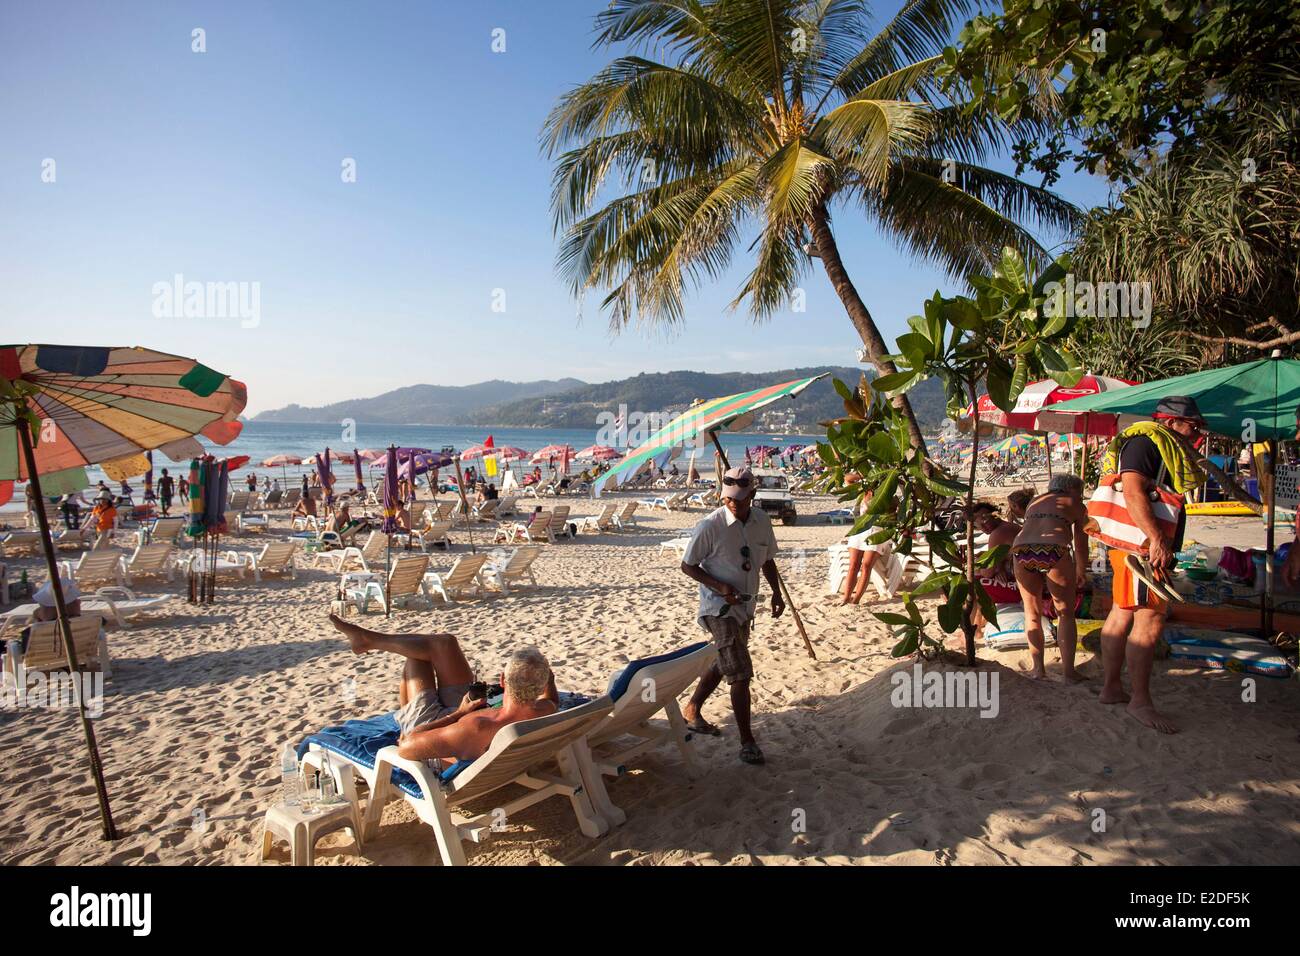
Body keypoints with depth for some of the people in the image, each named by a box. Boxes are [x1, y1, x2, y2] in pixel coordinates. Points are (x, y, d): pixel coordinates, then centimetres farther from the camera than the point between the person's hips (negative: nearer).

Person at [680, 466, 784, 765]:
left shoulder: (761, 521, -1)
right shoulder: (710, 526, -18)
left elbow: (767, 560, 14)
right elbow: (687, 566, -11)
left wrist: (776, 593, 2)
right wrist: (720, 587, -22)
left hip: (745, 605, 7)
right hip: (719, 607, -7)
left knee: (723, 664, 21)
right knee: (740, 673, -9)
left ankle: (692, 711, 42)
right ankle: (747, 741, 4)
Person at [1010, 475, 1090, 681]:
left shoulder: (1034, 502, 31)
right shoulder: (1076, 506, 21)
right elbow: (1081, 545, 25)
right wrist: (1081, 572, 41)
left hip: (1021, 549, 3)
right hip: (1054, 551, -3)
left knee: (1032, 613, 17)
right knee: (1065, 614, 12)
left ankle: (1038, 668, 15)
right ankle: (1068, 670, 10)